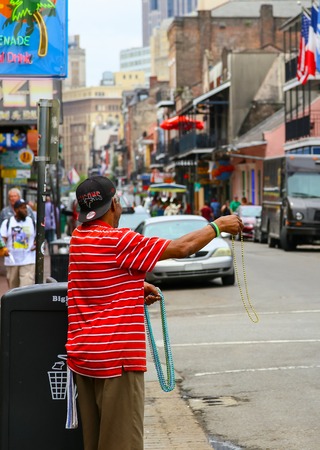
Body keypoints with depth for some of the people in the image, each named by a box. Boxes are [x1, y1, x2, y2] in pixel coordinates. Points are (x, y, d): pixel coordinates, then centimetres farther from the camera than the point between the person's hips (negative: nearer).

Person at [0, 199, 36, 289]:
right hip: (12, 261, 1)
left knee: (27, 286, -14)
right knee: (13, 286, 13)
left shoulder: (32, 222, 5)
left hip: (28, 261, -1)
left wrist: (37, 244, -7)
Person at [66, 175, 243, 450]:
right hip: (116, 359, -8)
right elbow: (182, 248, -13)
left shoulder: (79, 238, 7)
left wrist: (138, 287, 12)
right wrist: (218, 226, 2)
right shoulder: (118, 240, -16)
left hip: (81, 356, 8)